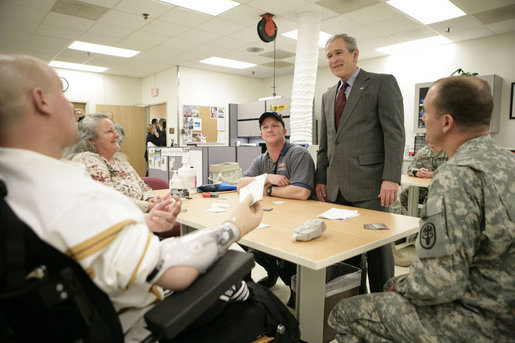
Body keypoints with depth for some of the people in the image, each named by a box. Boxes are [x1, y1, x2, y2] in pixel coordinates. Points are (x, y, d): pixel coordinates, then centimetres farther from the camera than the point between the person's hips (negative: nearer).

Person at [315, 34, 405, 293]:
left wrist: (391, 178, -17)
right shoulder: (328, 96, 19)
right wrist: (321, 179, 11)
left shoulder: (382, 83, 1)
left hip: (369, 185, -5)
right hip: (336, 188, 6)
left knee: (377, 249, 3)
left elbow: (394, 133, -8)